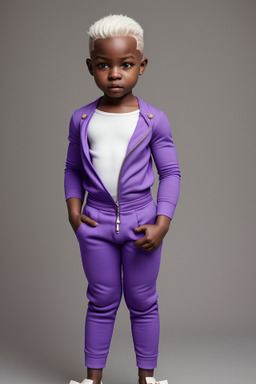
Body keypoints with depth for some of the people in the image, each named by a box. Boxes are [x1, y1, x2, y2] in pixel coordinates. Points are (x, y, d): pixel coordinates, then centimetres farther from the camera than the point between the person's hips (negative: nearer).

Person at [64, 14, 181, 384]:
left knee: (143, 303, 12)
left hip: (141, 224, -1)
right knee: (101, 302, 14)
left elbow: (170, 173, -2)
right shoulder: (81, 118, 0)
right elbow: (73, 168, 11)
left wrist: (162, 225, -10)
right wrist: (73, 209, -2)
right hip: (96, 224, 2)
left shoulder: (153, 119, -6)